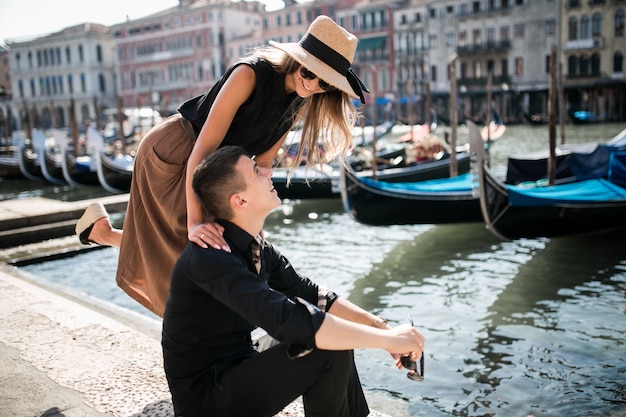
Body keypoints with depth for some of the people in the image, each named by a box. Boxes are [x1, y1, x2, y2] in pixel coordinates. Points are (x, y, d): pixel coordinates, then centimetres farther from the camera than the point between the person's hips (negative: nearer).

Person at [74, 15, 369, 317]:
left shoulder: (301, 102, -7)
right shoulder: (251, 74, -29)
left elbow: (262, 163, -5)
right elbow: (203, 148, -34)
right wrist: (195, 222, -41)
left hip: (215, 167, 7)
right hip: (172, 154, -7)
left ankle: (104, 233, 28)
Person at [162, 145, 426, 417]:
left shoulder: (254, 244, 1)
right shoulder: (210, 256, -27)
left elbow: (309, 293, 6)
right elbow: (287, 320, -37)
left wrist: (379, 325, -5)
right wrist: (387, 339, -30)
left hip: (235, 369, 9)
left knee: (337, 335, 4)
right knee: (331, 352, -22)